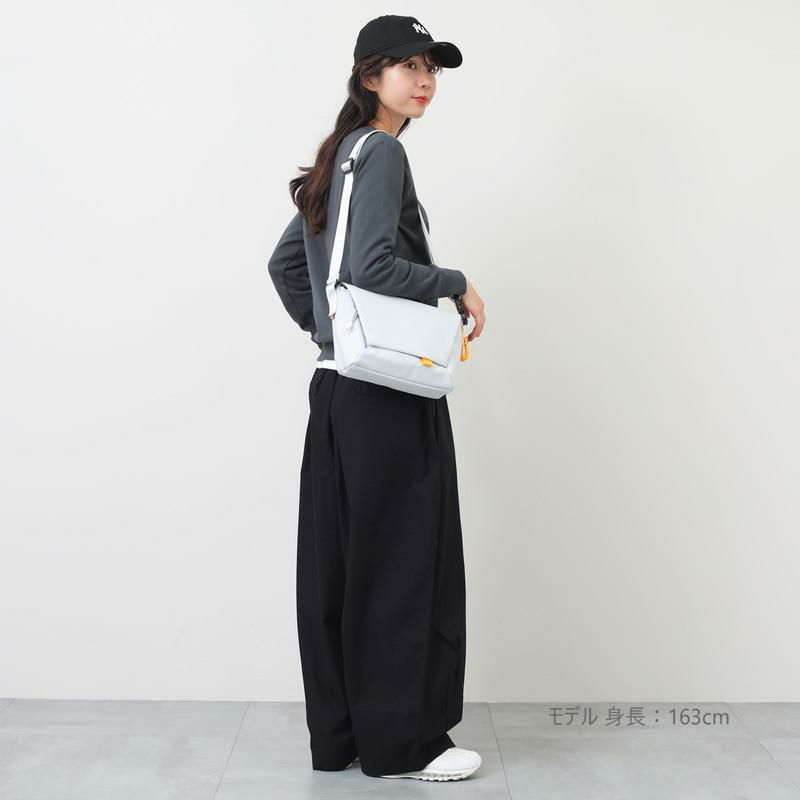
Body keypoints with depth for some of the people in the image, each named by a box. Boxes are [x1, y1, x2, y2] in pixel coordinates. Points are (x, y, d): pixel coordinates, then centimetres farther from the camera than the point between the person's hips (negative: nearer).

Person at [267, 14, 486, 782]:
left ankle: (336, 733, 21)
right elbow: (373, 265, -22)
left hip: (338, 386, 9)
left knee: (337, 559, 10)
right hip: (390, 388, -9)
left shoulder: (341, 157, 19)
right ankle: (403, 740, 10)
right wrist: (457, 283, -9)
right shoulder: (382, 151, -9)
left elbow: (284, 262, 23)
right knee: (405, 559, -1)